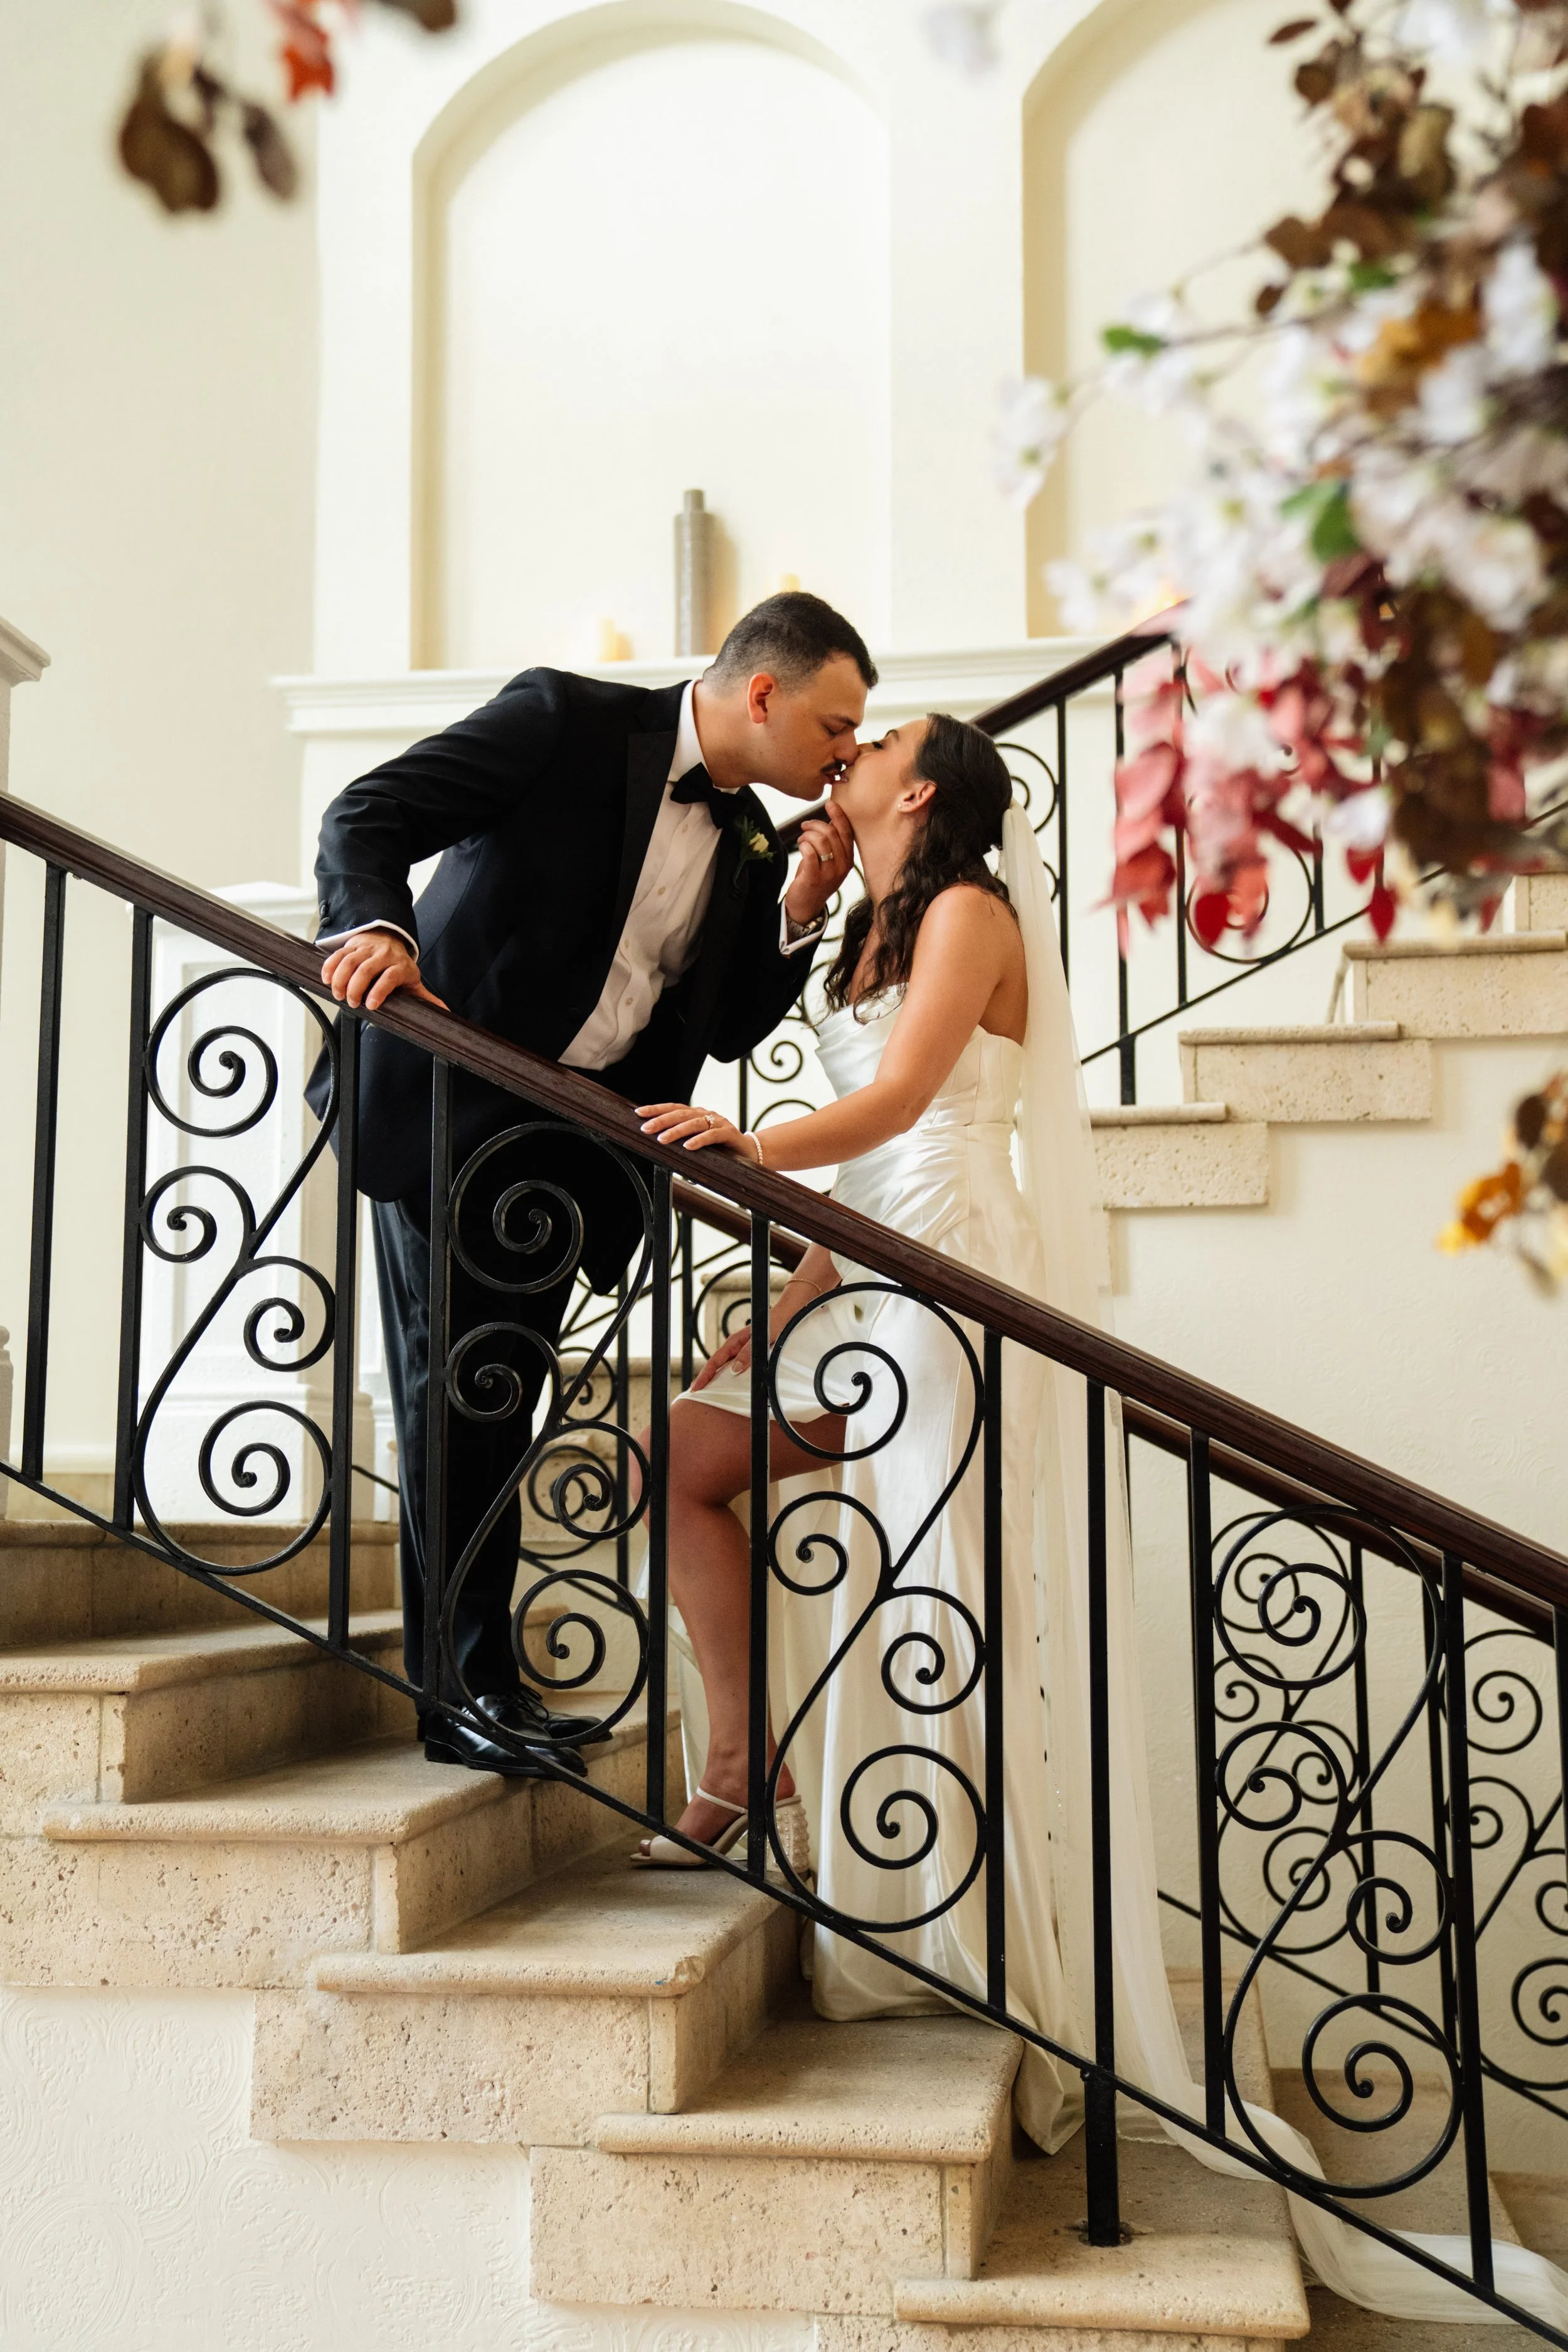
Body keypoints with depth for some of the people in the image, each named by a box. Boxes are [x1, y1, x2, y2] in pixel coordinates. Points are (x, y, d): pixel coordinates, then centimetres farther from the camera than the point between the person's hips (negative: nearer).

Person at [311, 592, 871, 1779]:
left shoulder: (750, 835, 9)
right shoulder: (568, 718, -10)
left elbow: (725, 1028, 10)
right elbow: (369, 813, -16)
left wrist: (799, 910, -3)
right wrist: (375, 927, -35)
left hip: (574, 1142, 7)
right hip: (452, 1102, -6)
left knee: (501, 1407, 12)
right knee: (462, 1392, -5)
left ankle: (484, 1681, 20)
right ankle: (464, 1689, 4)